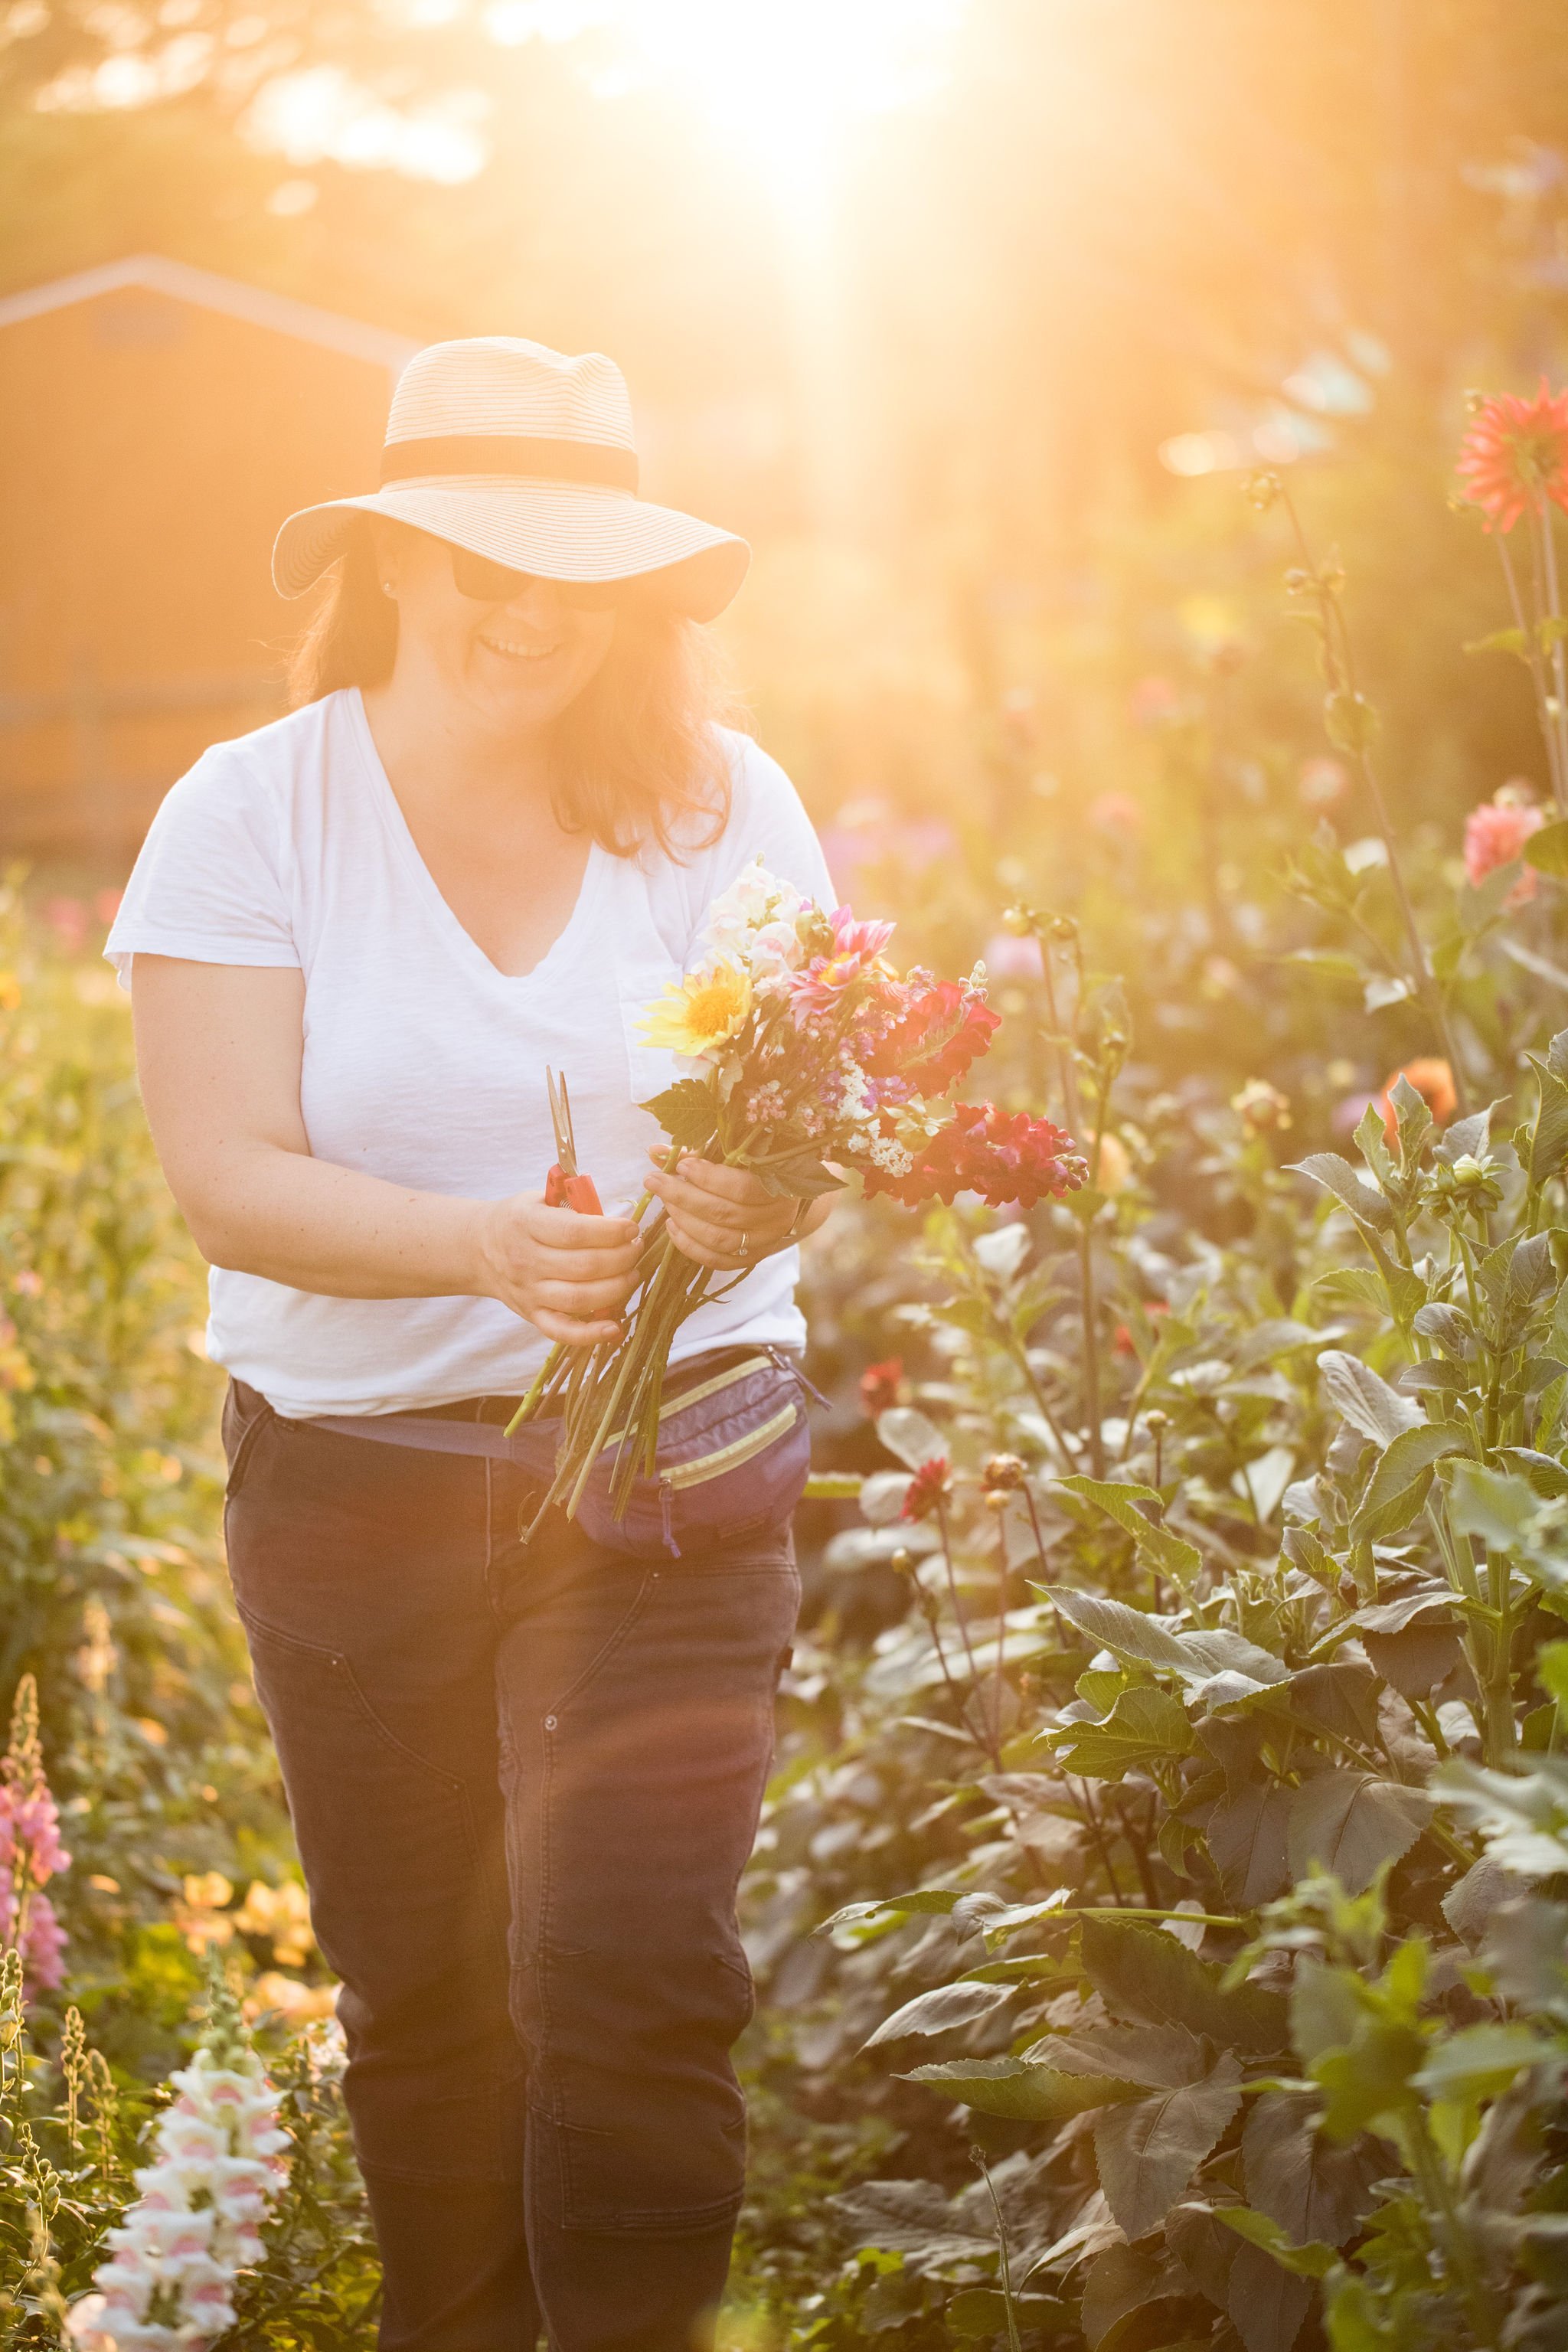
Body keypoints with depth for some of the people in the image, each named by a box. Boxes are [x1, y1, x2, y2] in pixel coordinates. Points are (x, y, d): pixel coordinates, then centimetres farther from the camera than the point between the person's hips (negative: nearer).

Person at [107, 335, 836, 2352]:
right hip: (352, 1470, 1)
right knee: (421, 1993, 12)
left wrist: (764, 1197, -33)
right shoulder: (250, 814, -5)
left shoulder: (714, 803, -2)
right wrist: (483, 1243, -32)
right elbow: (225, 1182, -15)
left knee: (632, 1956, -15)